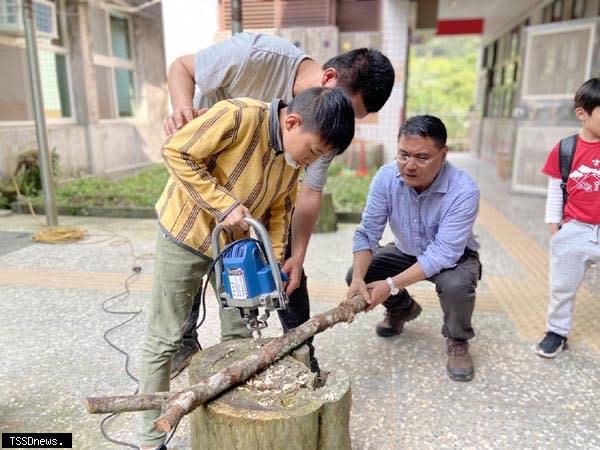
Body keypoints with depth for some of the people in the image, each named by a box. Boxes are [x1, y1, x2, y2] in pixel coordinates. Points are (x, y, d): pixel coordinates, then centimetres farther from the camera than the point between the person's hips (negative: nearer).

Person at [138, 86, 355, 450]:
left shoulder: (295, 158, -6)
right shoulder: (238, 116, -28)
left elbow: (280, 208, 3)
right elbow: (176, 153, -24)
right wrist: (224, 204, -28)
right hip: (186, 233, -6)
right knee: (165, 339, 3)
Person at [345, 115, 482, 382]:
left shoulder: (463, 191, -34)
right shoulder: (386, 177, -23)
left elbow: (443, 253, -34)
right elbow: (368, 231, -20)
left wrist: (391, 285, -39)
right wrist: (358, 279, -35)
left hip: (453, 257, -4)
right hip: (406, 251, 4)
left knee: (456, 285, -36)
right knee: (357, 274, -12)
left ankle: (457, 341, 0)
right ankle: (403, 308, 21)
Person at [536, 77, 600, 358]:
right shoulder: (564, 150, -4)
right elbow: (554, 193, 2)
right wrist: (554, 230, 2)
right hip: (574, 232, 0)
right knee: (562, 287, 13)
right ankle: (557, 332, 30)